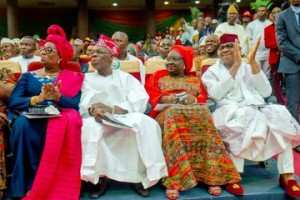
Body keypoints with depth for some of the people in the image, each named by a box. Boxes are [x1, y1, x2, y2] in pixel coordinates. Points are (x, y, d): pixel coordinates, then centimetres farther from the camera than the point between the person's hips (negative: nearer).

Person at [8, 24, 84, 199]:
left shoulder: (72, 77, 14)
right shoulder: (28, 76, 18)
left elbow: (76, 105, -3)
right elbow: (13, 102, 1)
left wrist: (57, 97, -21)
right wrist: (37, 99, -17)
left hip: (60, 121, -1)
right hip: (31, 120, 2)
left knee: (69, 122, -36)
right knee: (22, 123, -33)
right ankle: (29, 182, -21)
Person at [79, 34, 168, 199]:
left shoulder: (125, 77, 12)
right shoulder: (87, 78, 16)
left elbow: (140, 101, -5)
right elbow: (83, 103, -1)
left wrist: (112, 109, -21)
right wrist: (92, 110, -26)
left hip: (126, 118, 0)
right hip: (99, 120, 1)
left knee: (147, 123, -29)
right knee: (89, 127, -33)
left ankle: (139, 176, -17)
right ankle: (100, 177, -20)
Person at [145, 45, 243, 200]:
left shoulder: (195, 80, 29)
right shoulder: (158, 76, 27)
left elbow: (203, 97, 14)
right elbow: (150, 94, 12)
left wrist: (194, 99, -9)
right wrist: (164, 98, -8)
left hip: (195, 111, 2)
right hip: (167, 112, -1)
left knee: (203, 113, -35)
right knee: (174, 115, -39)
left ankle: (213, 177, -38)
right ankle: (174, 181, -45)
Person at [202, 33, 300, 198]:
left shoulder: (248, 68, 19)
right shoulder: (212, 71, 12)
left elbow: (266, 92, 3)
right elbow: (217, 94, -10)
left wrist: (253, 62, -3)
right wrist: (235, 65, -10)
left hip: (256, 109, 3)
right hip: (229, 111, -3)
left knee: (280, 117, -25)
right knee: (245, 118, -36)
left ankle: (287, 175, -21)